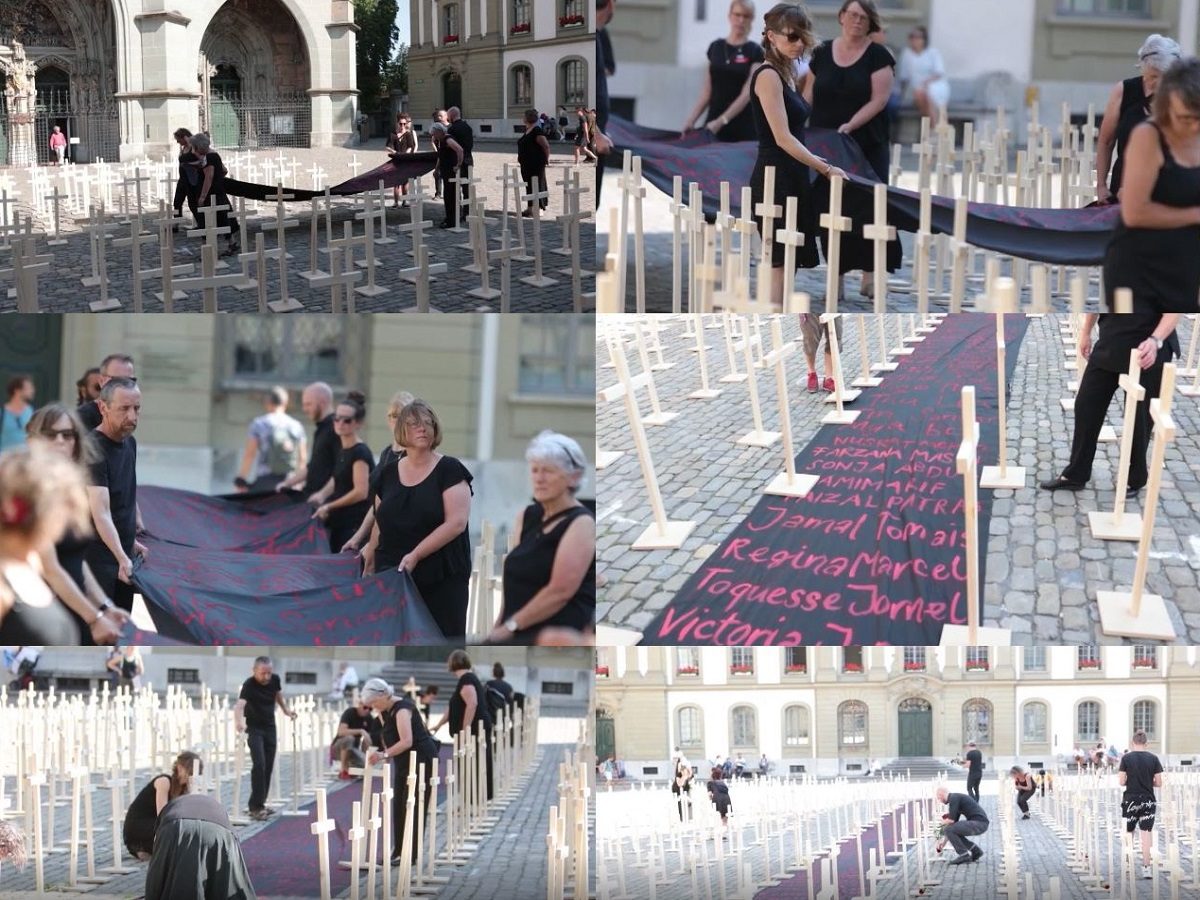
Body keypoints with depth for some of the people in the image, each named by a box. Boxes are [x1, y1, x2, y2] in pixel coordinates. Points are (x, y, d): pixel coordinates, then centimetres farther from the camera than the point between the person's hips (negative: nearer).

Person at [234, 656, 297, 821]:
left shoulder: (275, 679, -8)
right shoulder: (249, 685, -26)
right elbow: (240, 704, -44)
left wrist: (286, 710, 4)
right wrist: (238, 722, -61)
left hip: (270, 727, 6)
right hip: (254, 728, -6)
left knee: (268, 767, 6)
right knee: (259, 765, -17)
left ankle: (259, 804, 17)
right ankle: (256, 806, -15)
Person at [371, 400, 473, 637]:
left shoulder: (449, 470, -2)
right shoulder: (388, 474, 12)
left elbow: (456, 522, -12)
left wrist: (415, 555, -18)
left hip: (442, 581, -4)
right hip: (394, 579, 4)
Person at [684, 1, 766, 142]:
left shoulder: (755, 52, -3)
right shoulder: (715, 47, 10)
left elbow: (747, 94, -12)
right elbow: (707, 91, 10)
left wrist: (721, 121, -22)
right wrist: (691, 120, -2)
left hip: (742, 127, -3)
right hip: (713, 123, 3)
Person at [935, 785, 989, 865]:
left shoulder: (953, 799, -9)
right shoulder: (956, 798, 21)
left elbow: (951, 820, -17)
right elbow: (954, 823, 28)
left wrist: (941, 822, 6)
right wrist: (944, 840, 33)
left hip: (979, 823, -10)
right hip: (979, 823, 10)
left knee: (947, 829, -12)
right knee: (953, 833, 19)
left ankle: (964, 855, -5)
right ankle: (975, 851, 16)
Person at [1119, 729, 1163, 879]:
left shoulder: (1126, 758, -6)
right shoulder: (1153, 759, -4)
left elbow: (1121, 782, -8)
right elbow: (1159, 783, -3)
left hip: (1130, 800, 0)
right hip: (1148, 801, 0)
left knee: (1129, 833, 14)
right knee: (1146, 833, 1)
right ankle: (1146, 867, -4)